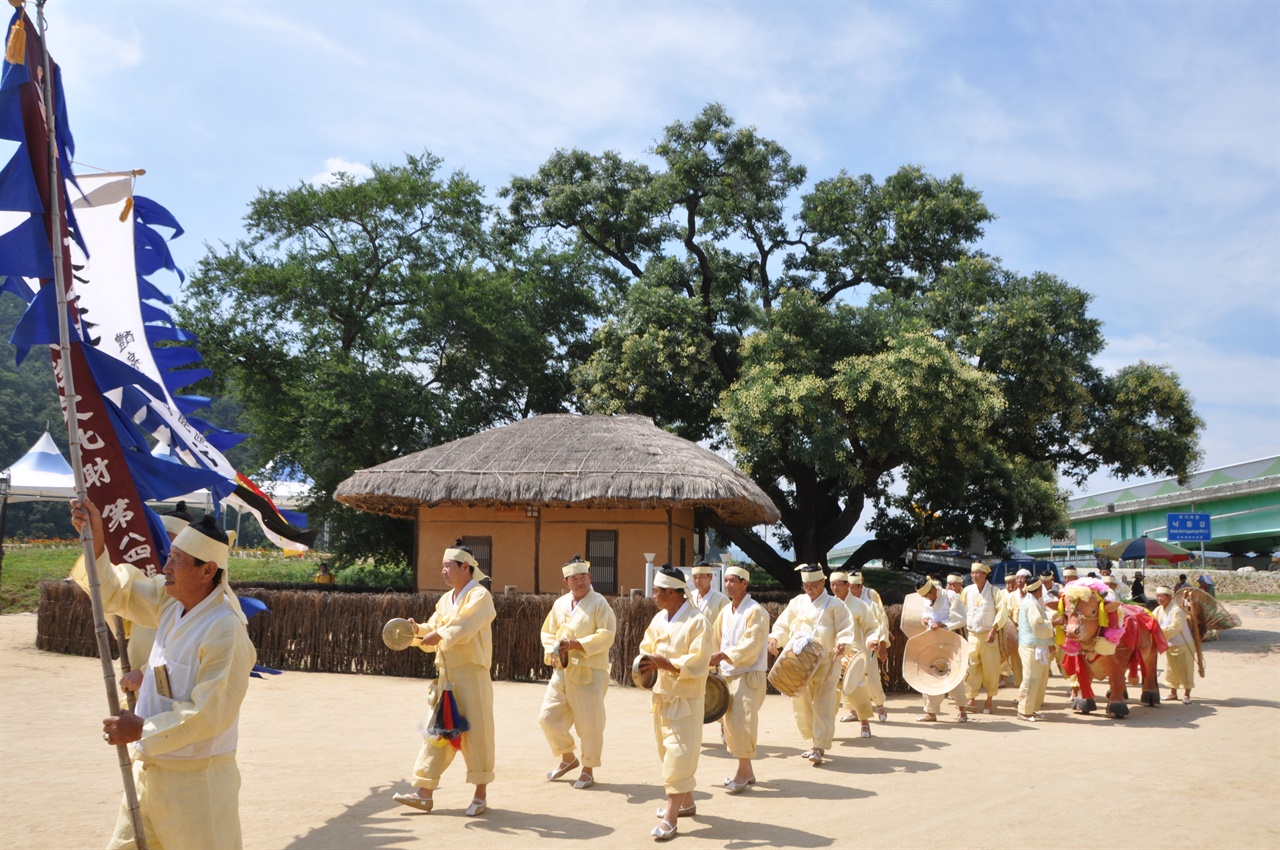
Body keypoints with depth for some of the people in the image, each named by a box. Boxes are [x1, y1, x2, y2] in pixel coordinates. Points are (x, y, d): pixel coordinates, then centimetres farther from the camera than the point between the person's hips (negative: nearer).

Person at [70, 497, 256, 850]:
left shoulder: (224, 629, -23)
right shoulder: (173, 602, 2)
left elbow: (210, 713, -25)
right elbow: (115, 591, 15)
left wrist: (141, 730, -19)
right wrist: (96, 539, 0)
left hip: (196, 781, -8)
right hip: (150, 768, 9)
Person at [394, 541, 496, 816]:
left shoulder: (480, 596, -8)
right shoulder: (445, 600, 16)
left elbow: (464, 627, -23)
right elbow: (433, 629, 11)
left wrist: (439, 634, -30)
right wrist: (418, 630, -7)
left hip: (472, 675, -7)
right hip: (445, 676, 7)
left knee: (475, 733, 0)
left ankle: (481, 795, 11)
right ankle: (424, 793, 9)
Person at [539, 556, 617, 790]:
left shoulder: (599, 603, -6)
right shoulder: (560, 604, 11)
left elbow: (606, 636, -14)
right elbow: (548, 632, 17)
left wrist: (576, 644, -21)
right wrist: (552, 653, -3)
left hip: (589, 672, -6)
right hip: (562, 671, 6)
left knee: (589, 724, 0)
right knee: (548, 717, 6)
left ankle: (588, 770, 17)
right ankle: (567, 757, 28)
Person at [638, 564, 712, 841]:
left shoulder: (697, 622, -17)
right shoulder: (659, 618, 6)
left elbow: (697, 664, -22)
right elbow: (646, 648, 11)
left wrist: (663, 662, -26)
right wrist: (646, 662, -11)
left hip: (686, 698, -8)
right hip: (663, 695, 8)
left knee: (679, 753, -8)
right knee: (668, 751, 17)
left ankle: (671, 816, -6)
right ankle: (686, 801, 34)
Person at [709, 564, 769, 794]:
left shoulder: (755, 611, -12)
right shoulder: (725, 611, 11)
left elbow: (750, 644, -21)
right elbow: (716, 640, 13)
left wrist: (723, 655, -28)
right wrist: (713, 661, 1)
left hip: (749, 675, -7)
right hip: (728, 675, 8)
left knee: (742, 722, -12)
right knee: (731, 723, 10)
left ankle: (743, 772, -1)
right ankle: (747, 771, 21)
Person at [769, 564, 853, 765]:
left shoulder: (834, 605, 0)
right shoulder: (797, 602, 13)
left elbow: (845, 629, -7)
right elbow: (783, 624, 16)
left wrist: (841, 643, -25)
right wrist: (774, 638, -2)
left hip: (825, 663, -4)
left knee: (823, 704, -7)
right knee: (801, 703, 8)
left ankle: (819, 748, -3)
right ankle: (814, 741, 24)